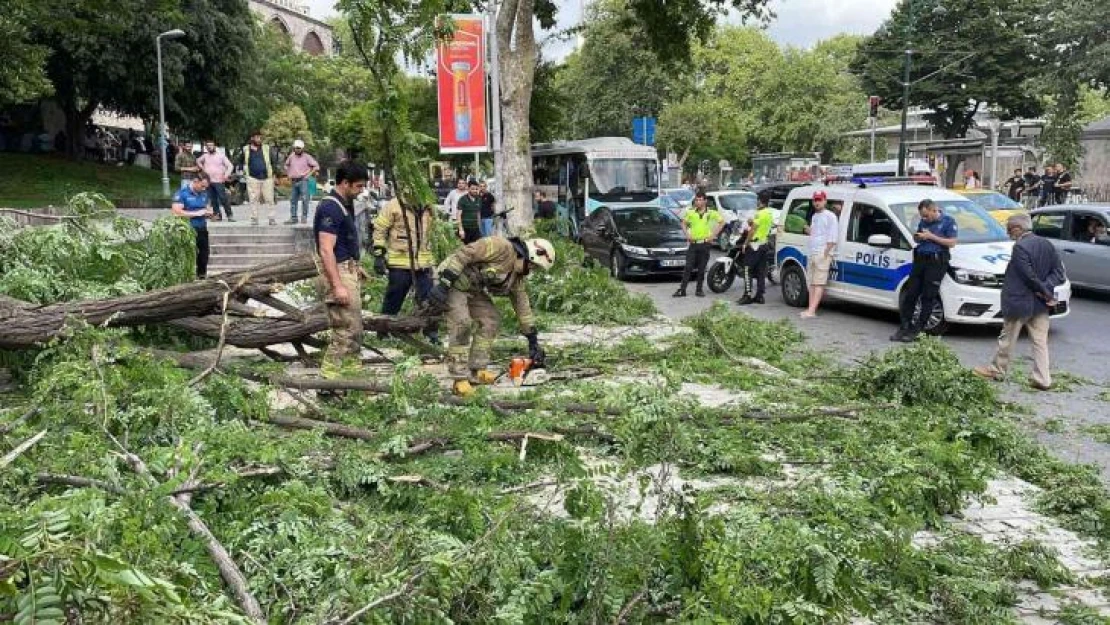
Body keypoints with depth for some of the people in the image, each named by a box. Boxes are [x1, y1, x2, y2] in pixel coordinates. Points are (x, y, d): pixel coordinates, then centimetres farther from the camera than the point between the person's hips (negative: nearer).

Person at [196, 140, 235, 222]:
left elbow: (230, 166, -2)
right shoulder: (205, 156, 11)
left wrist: (226, 175, -12)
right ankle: (217, 215, 11)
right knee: (213, 199, 5)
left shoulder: (221, 156, 0)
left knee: (223, 198, -10)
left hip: (219, 181, -4)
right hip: (209, 181, 4)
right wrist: (202, 168, 15)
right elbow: (198, 161, 31)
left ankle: (230, 215, -6)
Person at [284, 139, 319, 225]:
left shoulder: (307, 157, -3)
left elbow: (316, 166, -3)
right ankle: (293, 218, 14)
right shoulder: (291, 156, 10)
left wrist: (309, 174, -8)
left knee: (305, 199, -9)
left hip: (303, 181, -5)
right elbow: (286, 165, 28)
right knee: (293, 200, 7)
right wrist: (288, 174, 16)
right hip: (294, 181, 5)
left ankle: (304, 217, -1)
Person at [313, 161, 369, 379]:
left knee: (355, 328, 17)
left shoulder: (344, 205, 12)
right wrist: (338, 286, -27)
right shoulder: (330, 208, -19)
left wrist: (354, 266, 28)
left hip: (347, 270, 10)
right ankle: (328, 375, -5)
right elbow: (326, 250, -24)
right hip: (336, 273, -10)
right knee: (346, 330, -9)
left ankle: (352, 366, 28)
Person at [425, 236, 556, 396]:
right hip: (452, 281, -10)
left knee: (490, 321, 4)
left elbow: (523, 305, 12)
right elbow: (464, 254, -28)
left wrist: (533, 342, 13)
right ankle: (460, 380, -15)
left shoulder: (516, 276, 5)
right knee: (461, 324, -19)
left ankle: (476, 371, 9)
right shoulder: (502, 247, -23)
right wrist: (444, 284, -32)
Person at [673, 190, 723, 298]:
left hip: (705, 244, -1)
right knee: (688, 267, -4)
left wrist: (714, 234, 0)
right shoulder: (690, 212, 4)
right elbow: (684, 223, 17)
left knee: (701, 269, 5)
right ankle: (682, 290, -4)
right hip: (693, 243, 1)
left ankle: (699, 290, 14)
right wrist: (687, 234, 3)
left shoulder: (711, 213, -1)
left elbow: (722, 222, 8)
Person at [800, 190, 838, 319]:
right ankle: (810, 308, 11)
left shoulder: (830, 216, -7)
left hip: (823, 254, -9)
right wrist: (809, 231, 7)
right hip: (812, 254, 9)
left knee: (819, 283, -12)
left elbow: (832, 238, -13)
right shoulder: (814, 217, 19)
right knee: (811, 282, 8)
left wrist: (826, 252, -20)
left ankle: (811, 311, -19)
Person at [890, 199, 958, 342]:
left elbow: (951, 243, -8)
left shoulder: (948, 221, -2)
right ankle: (904, 327, 7)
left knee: (927, 298, -5)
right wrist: (917, 237, 2)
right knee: (910, 294, 2)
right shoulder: (923, 222, 15)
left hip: (937, 261, -6)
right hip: (920, 259, 6)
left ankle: (916, 330, -2)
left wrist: (931, 236, -13)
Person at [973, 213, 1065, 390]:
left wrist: (1046, 293, -9)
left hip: (1019, 303, -7)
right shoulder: (1047, 244, 5)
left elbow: (1029, 276, -20)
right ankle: (1042, 379, 8)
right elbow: (1059, 273, 4)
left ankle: (997, 369, 23)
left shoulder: (1020, 247, -19)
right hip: (1040, 304, 7)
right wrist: (1047, 289, -6)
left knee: (1007, 339, 9)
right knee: (1040, 341, 8)